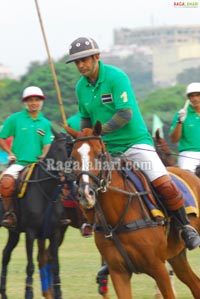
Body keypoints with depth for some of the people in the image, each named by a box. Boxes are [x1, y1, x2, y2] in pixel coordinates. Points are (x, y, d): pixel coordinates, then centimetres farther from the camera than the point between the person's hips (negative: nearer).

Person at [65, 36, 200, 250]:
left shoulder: (116, 77, -14)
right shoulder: (81, 86, 5)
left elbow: (125, 115, -21)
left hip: (134, 142, -5)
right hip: (106, 150, 6)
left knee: (163, 183, -19)